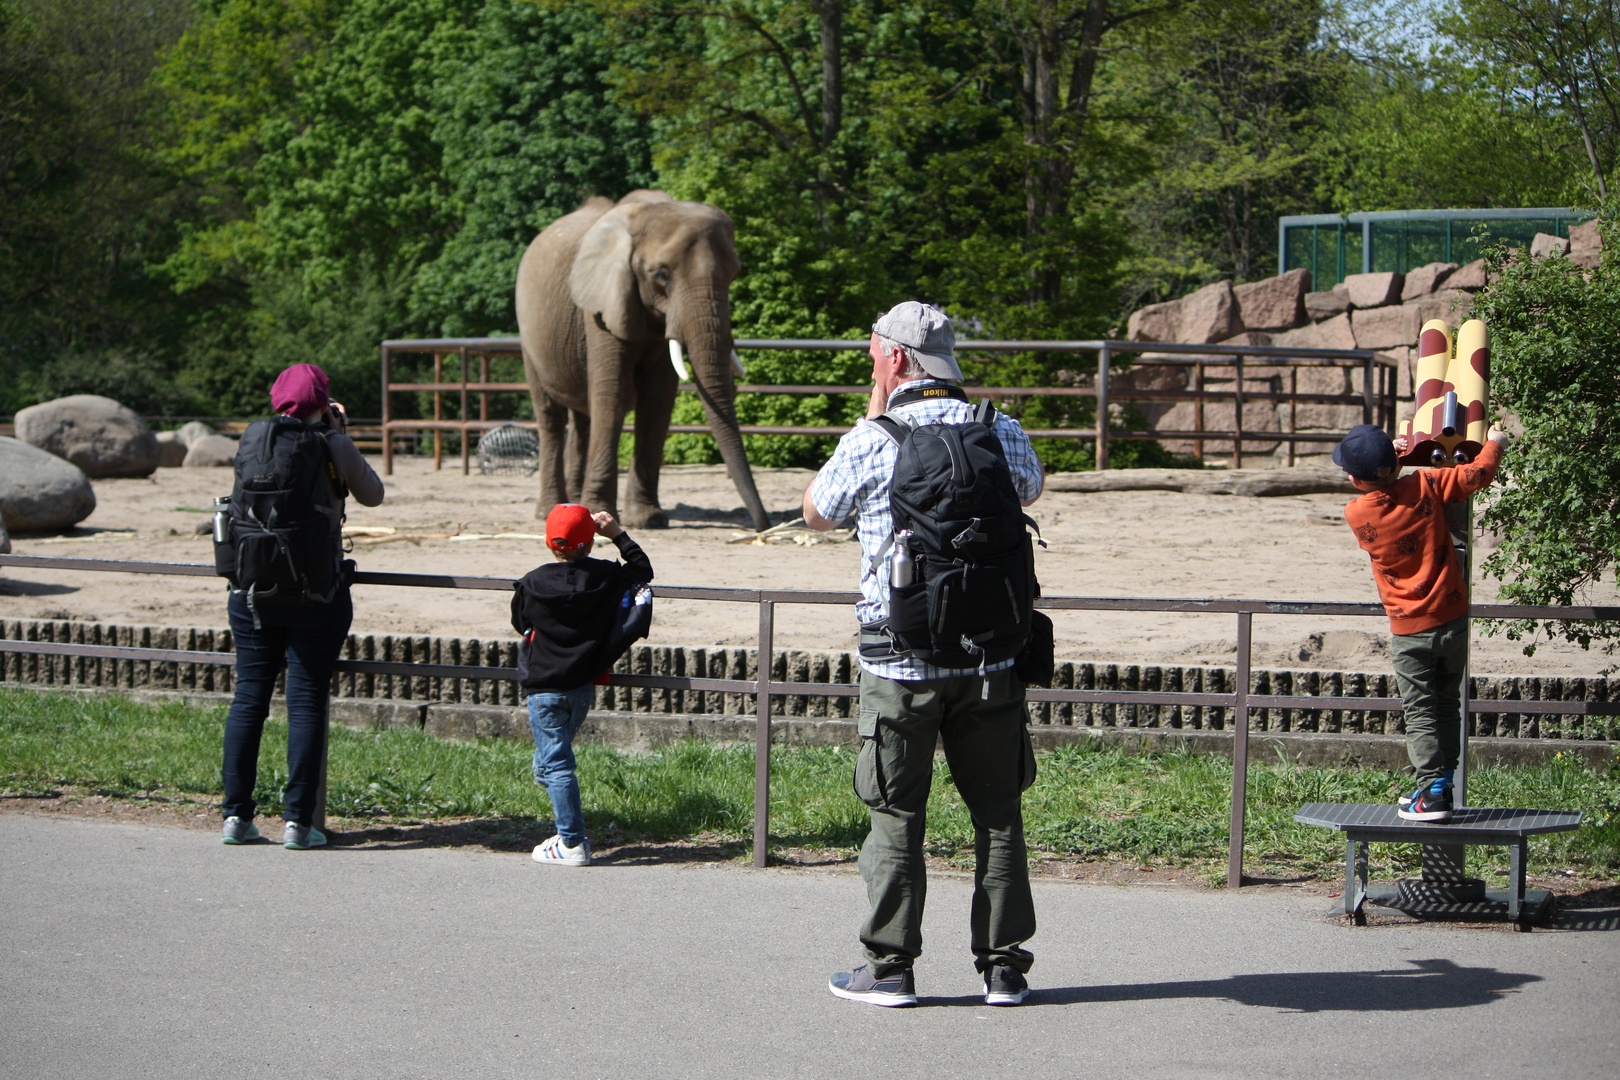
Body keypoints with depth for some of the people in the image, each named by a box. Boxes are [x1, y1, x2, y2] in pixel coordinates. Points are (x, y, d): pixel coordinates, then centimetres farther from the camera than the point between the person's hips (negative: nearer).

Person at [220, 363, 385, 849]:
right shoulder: (335, 448, -7)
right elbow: (372, 495, 9)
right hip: (315, 594, -3)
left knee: (248, 698, 10)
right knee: (306, 703, 1)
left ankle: (236, 814, 10)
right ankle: (297, 820, -1)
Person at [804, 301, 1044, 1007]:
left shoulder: (870, 443, -9)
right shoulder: (1003, 433, 2)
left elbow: (817, 514, 10)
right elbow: (1029, 491, 25)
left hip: (901, 662, -3)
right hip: (992, 656, 3)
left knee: (896, 814, 5)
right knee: (997, 810, 9)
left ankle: (890, 965, 7)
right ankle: (1004, 965, 11)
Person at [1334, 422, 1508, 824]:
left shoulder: (1357, 514, -12)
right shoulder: (1424, 486, -11)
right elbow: (1478, 473, -4)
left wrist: (1391, 454, 20)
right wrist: (1494, 443, 16)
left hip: (1410, 632, -3)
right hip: (1453, 620, 3)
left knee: (1419, 711, 4)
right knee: (1447, 705, 16)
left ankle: (1432, 791, -4)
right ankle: (1443, 782, 20)